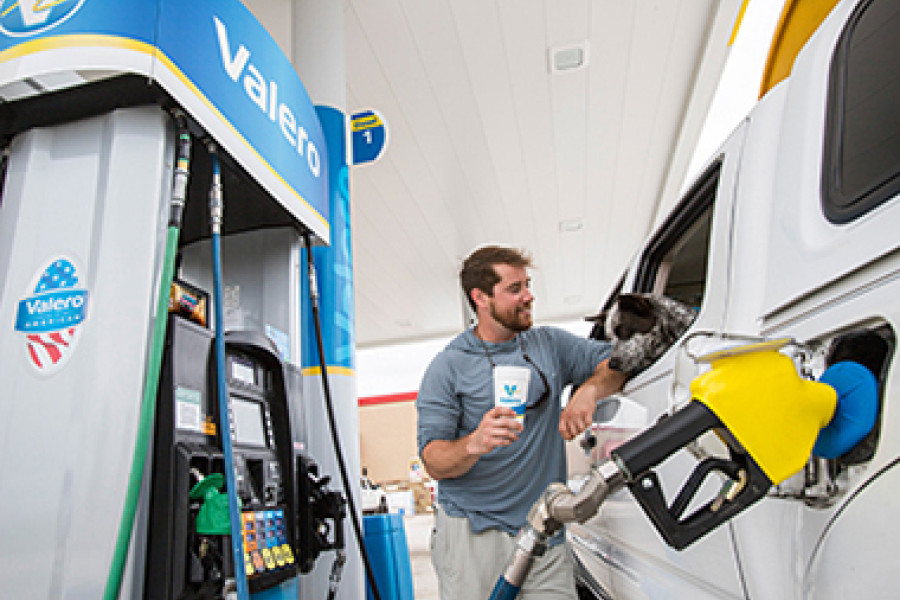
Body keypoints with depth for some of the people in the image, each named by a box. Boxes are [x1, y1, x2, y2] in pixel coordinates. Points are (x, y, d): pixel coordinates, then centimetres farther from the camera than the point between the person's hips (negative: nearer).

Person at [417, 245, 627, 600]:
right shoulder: (447, 367, -4)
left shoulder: (550, 344, 9)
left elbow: (616, 362, 9)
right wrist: (475, 444, -30)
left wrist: (589, 390, -11)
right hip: (473, 534, -3)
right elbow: (433, 463, -9)